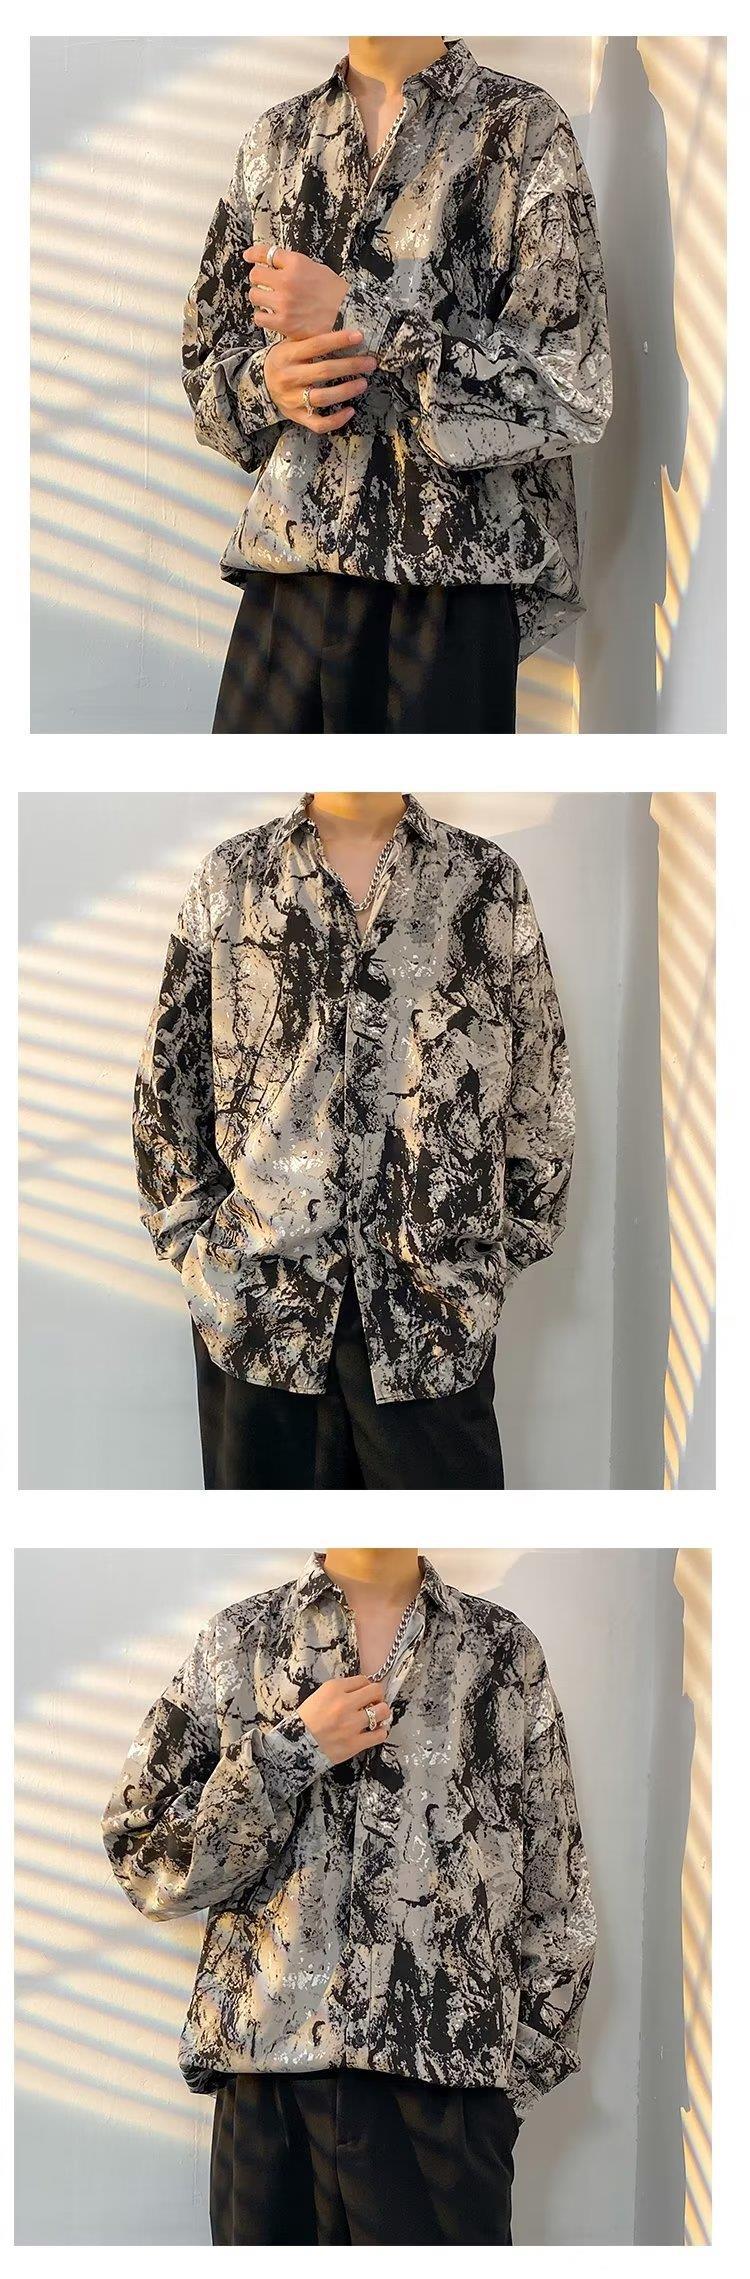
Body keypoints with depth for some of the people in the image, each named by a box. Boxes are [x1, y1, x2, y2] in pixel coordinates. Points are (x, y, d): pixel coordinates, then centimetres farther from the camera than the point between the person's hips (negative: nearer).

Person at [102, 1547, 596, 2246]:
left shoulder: (505, 1650, 6)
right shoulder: (239, 1643, 6)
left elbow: (554, 1893, 8)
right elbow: (144, 1861, 1)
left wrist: (518, 2070, 1)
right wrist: (290, 1750, -10)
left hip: (450, 2080, 0)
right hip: (271, 2071, 0)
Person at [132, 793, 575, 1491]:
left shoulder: (485, 879, 4)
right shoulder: (229, 877, 6)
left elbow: (538, 1085, 8)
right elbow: (168, 1075, 10)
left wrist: (513, 1243, 6)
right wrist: (193, 1231, 5)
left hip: (434, 1298, -1)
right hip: (255, 1286, 1)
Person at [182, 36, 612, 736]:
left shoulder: (524, 128, -2)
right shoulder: (275, 138, 13)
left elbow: (570, 392, -11)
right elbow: (205, 357, 17)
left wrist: (354, 315, -14)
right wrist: (266, 380, -7)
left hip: (452, 581, -4)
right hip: (284, 574, 4)